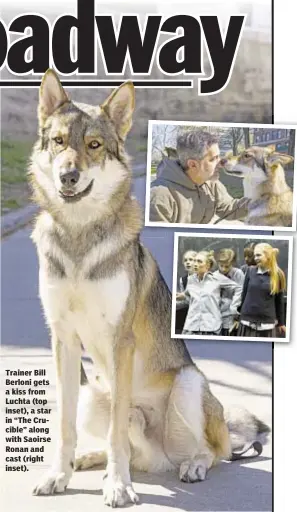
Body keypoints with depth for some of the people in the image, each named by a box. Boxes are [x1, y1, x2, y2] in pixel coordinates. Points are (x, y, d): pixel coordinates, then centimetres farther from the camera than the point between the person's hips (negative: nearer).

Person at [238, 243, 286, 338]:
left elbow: (279, 301, 6)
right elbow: (244, 295, 8)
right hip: (248, 320, 1)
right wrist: (238, 315, 10)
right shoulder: (250, 271, 2)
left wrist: (281, 323, 11)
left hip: (267, 322, -1)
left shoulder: (277, 275, -1)